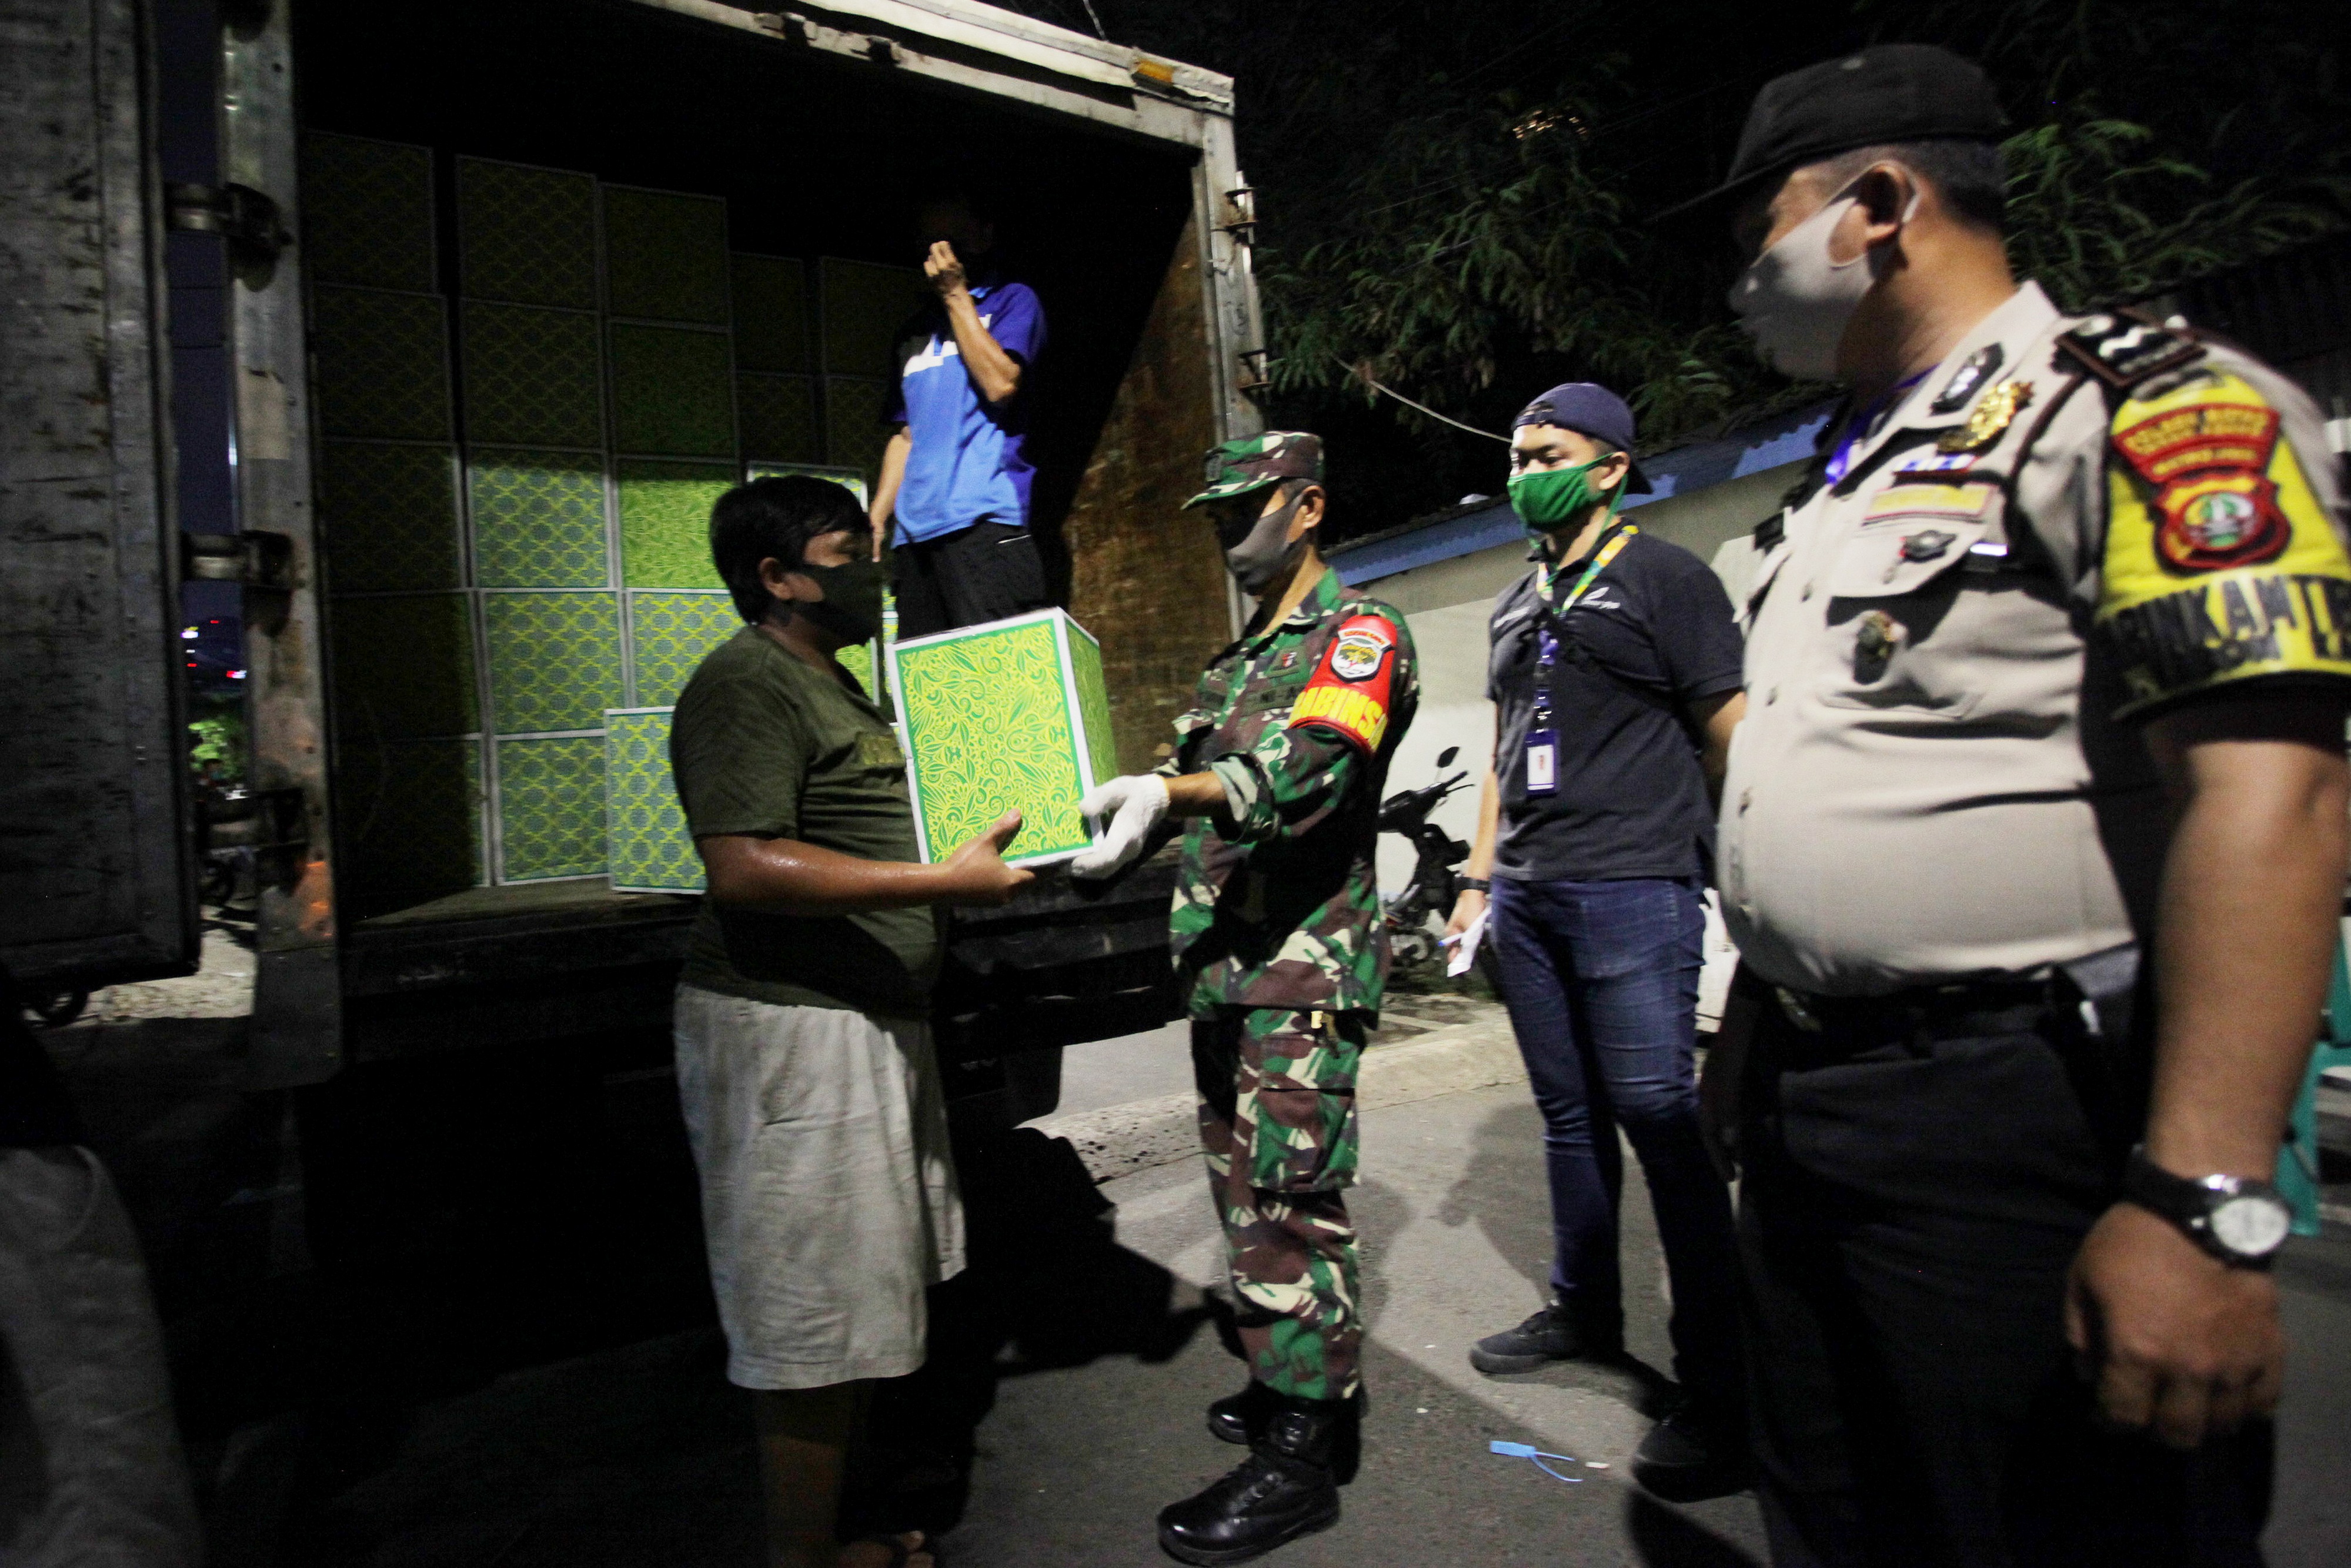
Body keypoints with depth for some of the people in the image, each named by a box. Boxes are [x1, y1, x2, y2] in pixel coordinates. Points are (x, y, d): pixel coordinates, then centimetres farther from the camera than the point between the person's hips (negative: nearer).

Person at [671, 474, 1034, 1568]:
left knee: (860, 1301, 19)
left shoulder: (830, 683, 19)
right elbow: (746, 867, -26)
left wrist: (983, 840, 18)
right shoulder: (747, 684, -14)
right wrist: (946, 881, -25)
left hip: (869, 1024, 10)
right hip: (791, 1034, -10)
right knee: (815, 1316, 1)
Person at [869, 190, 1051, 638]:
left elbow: (1000, 384, -8)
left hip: (985, 518, -5)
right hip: (917, 529, 6)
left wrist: (956, 295, 0)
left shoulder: (1012, 301, 11)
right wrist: (876, 518, 14)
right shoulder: (915, 330, 27)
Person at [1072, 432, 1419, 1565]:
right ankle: (1308, 1381, 32)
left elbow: (1309, 762, -25)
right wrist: (1132, 808, 8)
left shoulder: (1360, 631, -5)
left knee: (1289, 1202, -5)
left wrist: (1167, 791, -39)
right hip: (1225, 967, 9)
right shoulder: (1234, 661, 22)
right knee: (1244, 1189, 15)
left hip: (1305, 969, -9)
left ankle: (1300, 1453, 8)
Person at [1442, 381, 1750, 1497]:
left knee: (1662, 1122, -6)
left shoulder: (1665, 579, 0)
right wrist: (1481, 877, 18)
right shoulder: (1514, 605, 20)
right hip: (1526, 898, 7)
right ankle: (1584, 1312, 30)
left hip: (1632, 891, -7)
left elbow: (1733, 736, -4)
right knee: (1569, 1115, 15)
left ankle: (1720, 1385, 6)